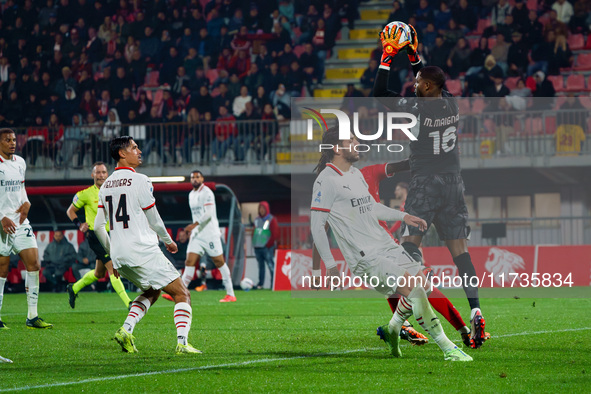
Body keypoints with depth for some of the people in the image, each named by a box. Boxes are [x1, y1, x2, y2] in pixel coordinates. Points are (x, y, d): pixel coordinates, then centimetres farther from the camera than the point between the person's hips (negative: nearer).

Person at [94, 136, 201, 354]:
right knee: (182, 295, 0)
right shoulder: (139, 181, -9)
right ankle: (182, 342, -16)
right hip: (144, 252, -7)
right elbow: (154, 221, -5)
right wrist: (168, 240, 14)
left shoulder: (106, 185, 12)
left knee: (151, 291, 26)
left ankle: (126, 329, 4)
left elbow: (98, 226, 14)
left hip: (119, 254, 7)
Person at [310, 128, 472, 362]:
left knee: (422, 284, 8)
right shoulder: (326, 180, -12)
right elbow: (316, 225, -12)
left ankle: (392, 329, 31)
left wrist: (403, 216, 25)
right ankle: (448, 350, -15)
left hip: (387, 246, 9)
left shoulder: (355, 174, 16)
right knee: (414, 289, -20)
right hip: (366, 258, -9)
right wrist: (329, 264, -13)